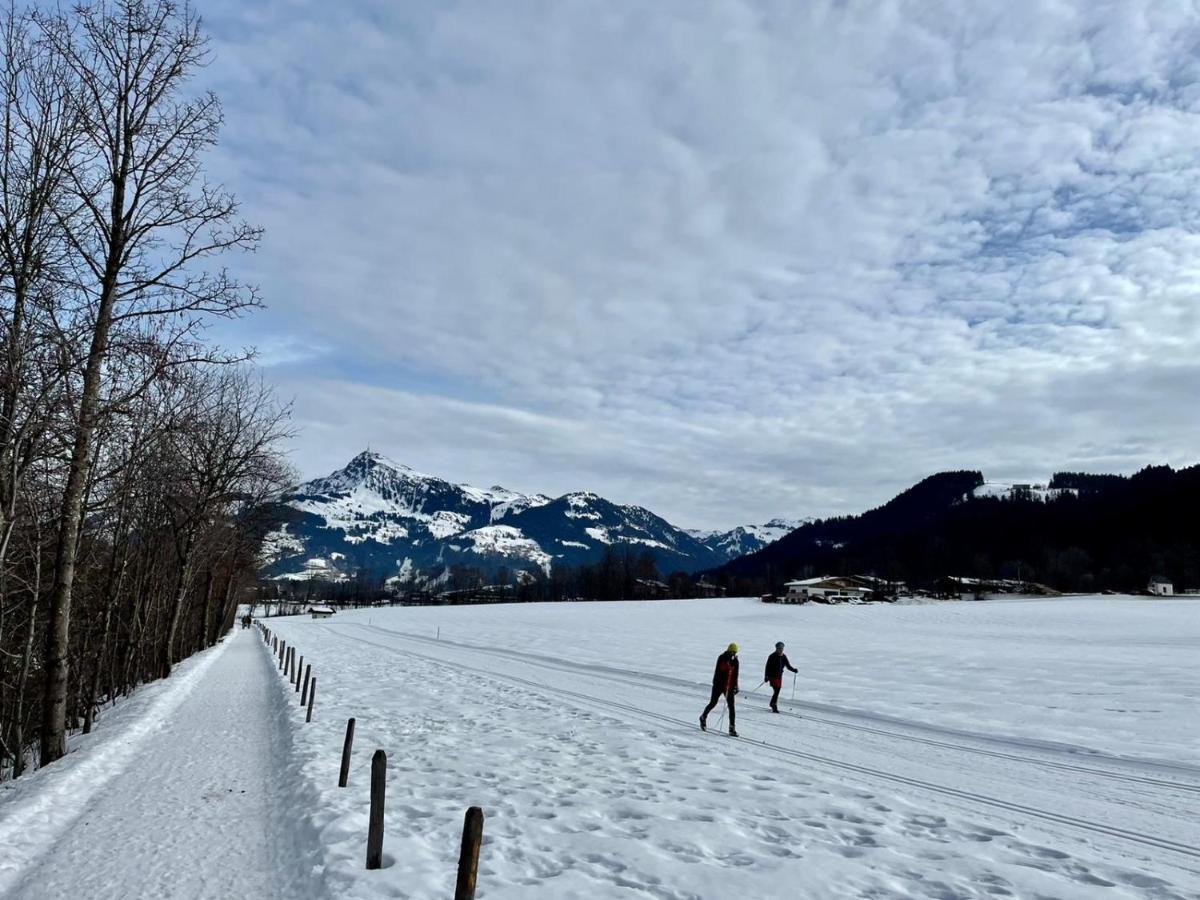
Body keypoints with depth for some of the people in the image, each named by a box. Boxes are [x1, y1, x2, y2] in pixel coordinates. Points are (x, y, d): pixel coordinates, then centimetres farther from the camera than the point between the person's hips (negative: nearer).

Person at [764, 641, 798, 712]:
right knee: (776, 691, -14)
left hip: (779, 676, 6)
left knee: (777, 691, 12)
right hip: (772, 676, -6)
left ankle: (773, 704, 30)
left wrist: (794, 669, -10)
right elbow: (768, 667, -13)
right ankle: (774, 706, -7)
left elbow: (788, 665, 8)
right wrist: (766, 676, -19)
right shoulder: (772, 656, -13)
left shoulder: (784, 656, 4)